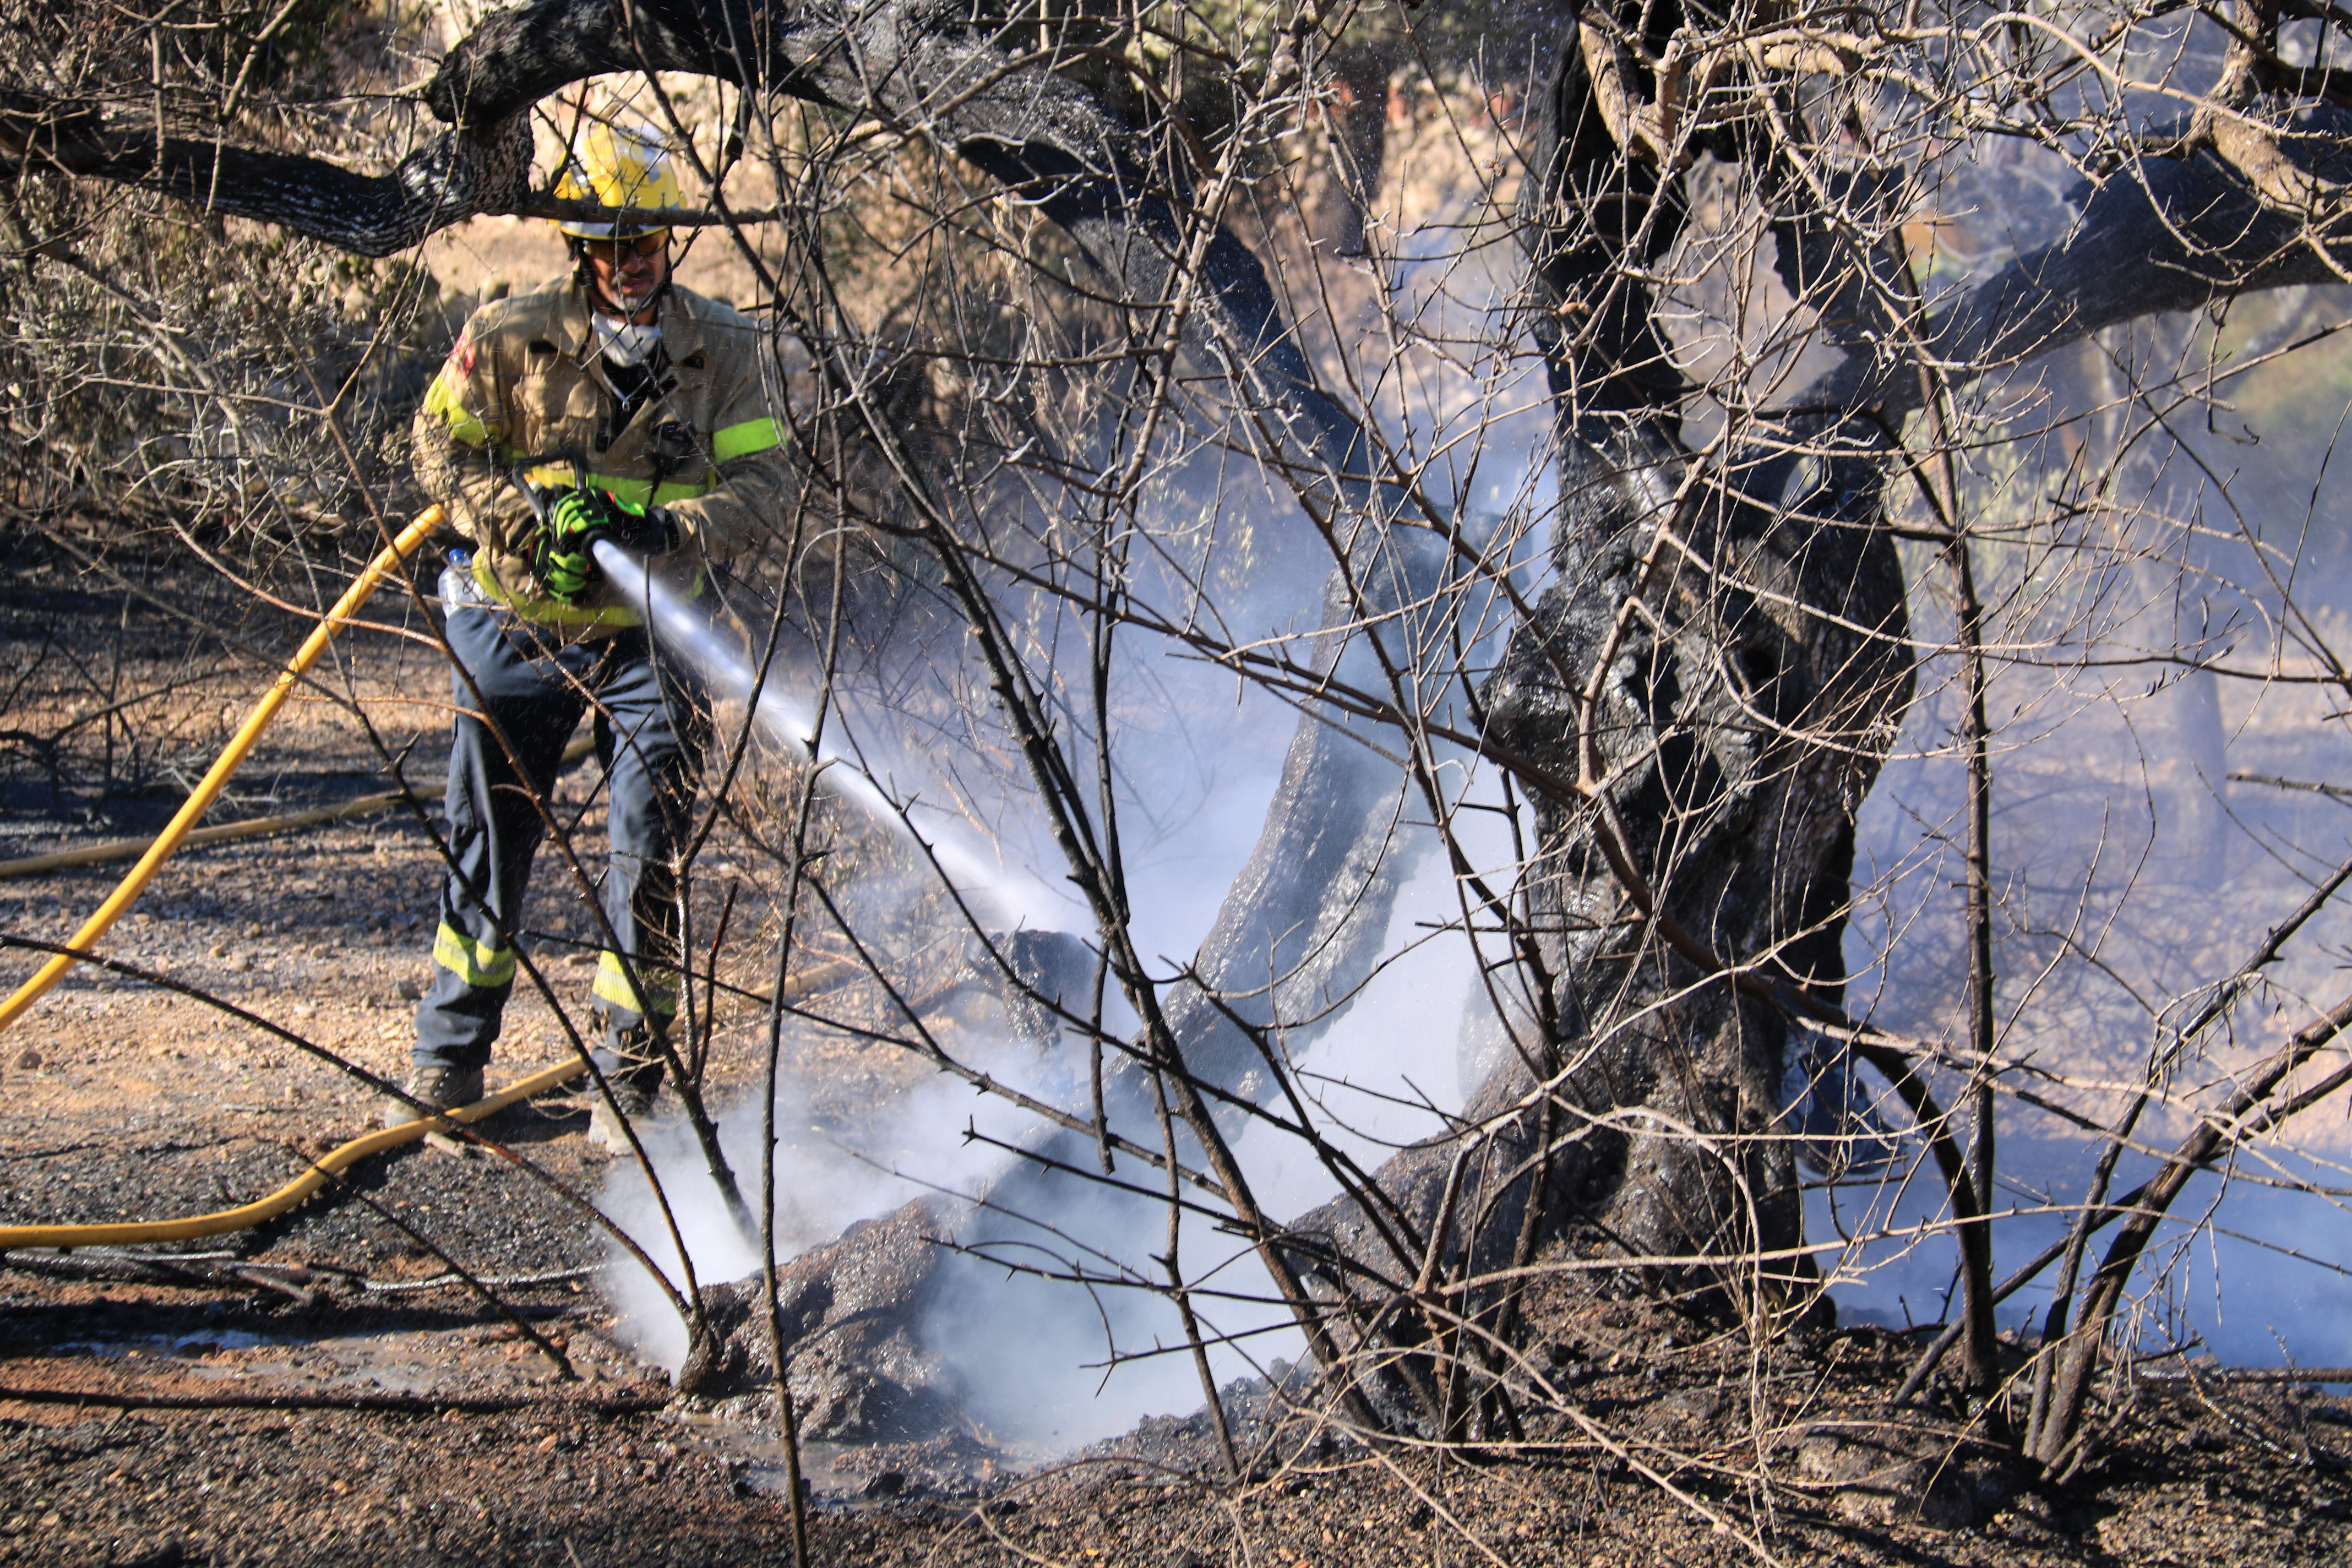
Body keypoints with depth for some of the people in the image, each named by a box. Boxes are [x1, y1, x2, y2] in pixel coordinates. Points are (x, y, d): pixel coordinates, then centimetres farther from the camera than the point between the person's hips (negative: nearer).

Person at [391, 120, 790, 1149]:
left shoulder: (727, 351, -5)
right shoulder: (508, 338, -6)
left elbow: (761, 483, -8)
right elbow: (441, 448, -1)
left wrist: (669, 531, -26)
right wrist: (521, 514, -19)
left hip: (649, 634, 0)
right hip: (515, 626, 1)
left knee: (650, 859, -2)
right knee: (488, 844, 11)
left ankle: (630, 1082, 10)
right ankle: (449, 1063, 26)